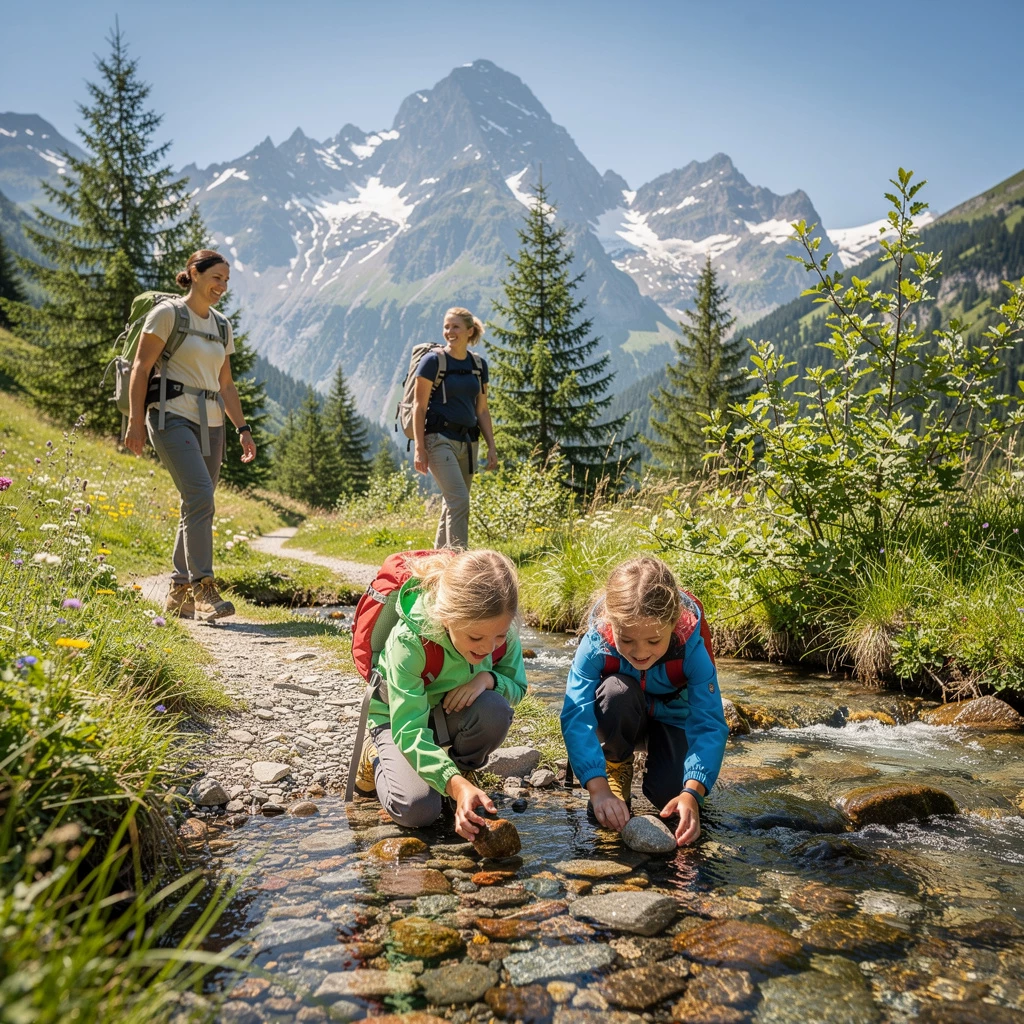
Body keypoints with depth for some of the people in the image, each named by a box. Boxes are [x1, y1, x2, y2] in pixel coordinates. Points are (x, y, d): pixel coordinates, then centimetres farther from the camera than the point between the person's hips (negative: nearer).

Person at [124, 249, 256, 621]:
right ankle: (203, 587, -17)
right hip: (174, 417, -6)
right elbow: (141, 368, -5)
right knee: (200, 498, -21)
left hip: (211, 424, 6)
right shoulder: (168, 314, -1)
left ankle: (178, 594, 12)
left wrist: (242, 428, 12)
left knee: (196, 506, 4)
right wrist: (136, 421, -11)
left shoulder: (221, 325, 17)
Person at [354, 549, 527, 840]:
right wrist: (456, 785, -53)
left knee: (495, 709, -32)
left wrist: (489, 679, -32)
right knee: (418, 809, -27)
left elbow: (517, 688, -8)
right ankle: (379, 758, 7)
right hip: (400, 718, -3)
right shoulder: (409, 641, -37)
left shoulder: (499, 629, -24)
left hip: (454, 713, 3)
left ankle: (464, 769, 1)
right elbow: (409, 732, -39)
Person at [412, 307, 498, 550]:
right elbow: (419, 407, -6)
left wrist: (491, 446, 9)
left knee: (452, 505, 10)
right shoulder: (433, 361, -4)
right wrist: (419, 448, -12)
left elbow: (482, 410, 15)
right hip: (439, 439, -6)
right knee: (459, 500, -18)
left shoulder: (479, 364, 11)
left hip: (467, 441, 6)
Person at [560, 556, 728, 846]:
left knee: (669, 794, -26)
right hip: (619, 723, 0)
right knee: (617, 690, -35)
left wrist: (692, 793, -48)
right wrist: (598, 788, -50)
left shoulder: (691, 650, -32)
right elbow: (576, 718, -38)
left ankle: (652, 758, 10)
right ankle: (616, 767, -7)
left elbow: (710, 726, -34)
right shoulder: (596, 645, -33)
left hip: (671, 720, 0)